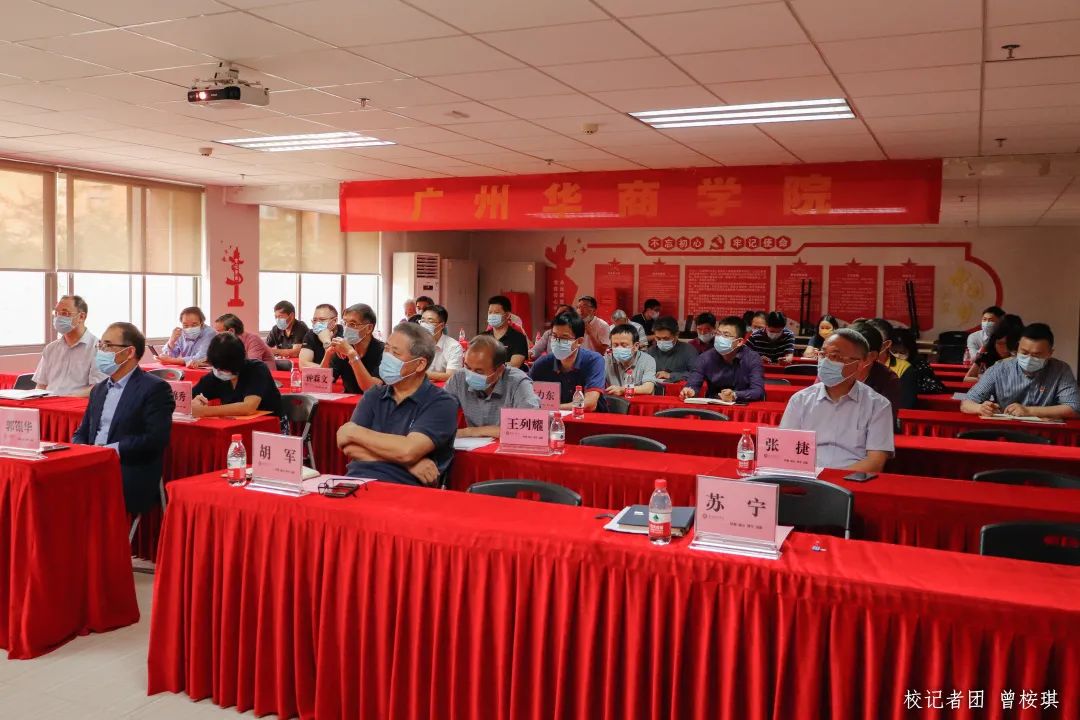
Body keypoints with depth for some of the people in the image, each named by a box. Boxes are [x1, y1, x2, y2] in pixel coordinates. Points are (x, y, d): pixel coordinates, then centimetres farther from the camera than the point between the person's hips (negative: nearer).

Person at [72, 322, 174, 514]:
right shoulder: (99, 389, 22)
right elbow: (81, 433, 23)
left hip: (131, 478, -6)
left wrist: (111, 450, -16)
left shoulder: (155, 388, -4)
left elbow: (156, 439, -14)